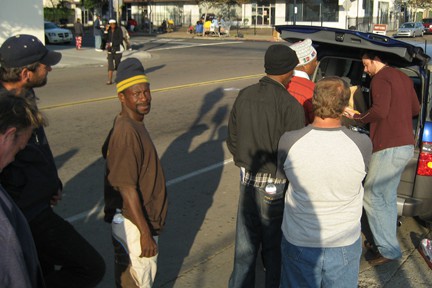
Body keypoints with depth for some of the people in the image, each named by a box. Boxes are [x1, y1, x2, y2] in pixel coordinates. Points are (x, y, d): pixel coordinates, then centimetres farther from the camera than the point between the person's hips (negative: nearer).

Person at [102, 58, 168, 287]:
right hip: (133, 224, -10)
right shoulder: (126, 132, -25)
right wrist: (145, 233, -23)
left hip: (146, 218, 10)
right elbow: (127, 188, -26)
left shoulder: (134, 124, 5)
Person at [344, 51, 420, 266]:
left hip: (389, 148, -9)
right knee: (388, 196, 16)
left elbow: (379, 111, -23)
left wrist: (356, 117, -8)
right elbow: (415, 109, 22)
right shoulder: (403, 78, 17)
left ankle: (388, 249, 0)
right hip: (405, 145, 10)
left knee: (372, 197, -3)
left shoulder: (381, 78, -10)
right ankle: (386, 242, 23)